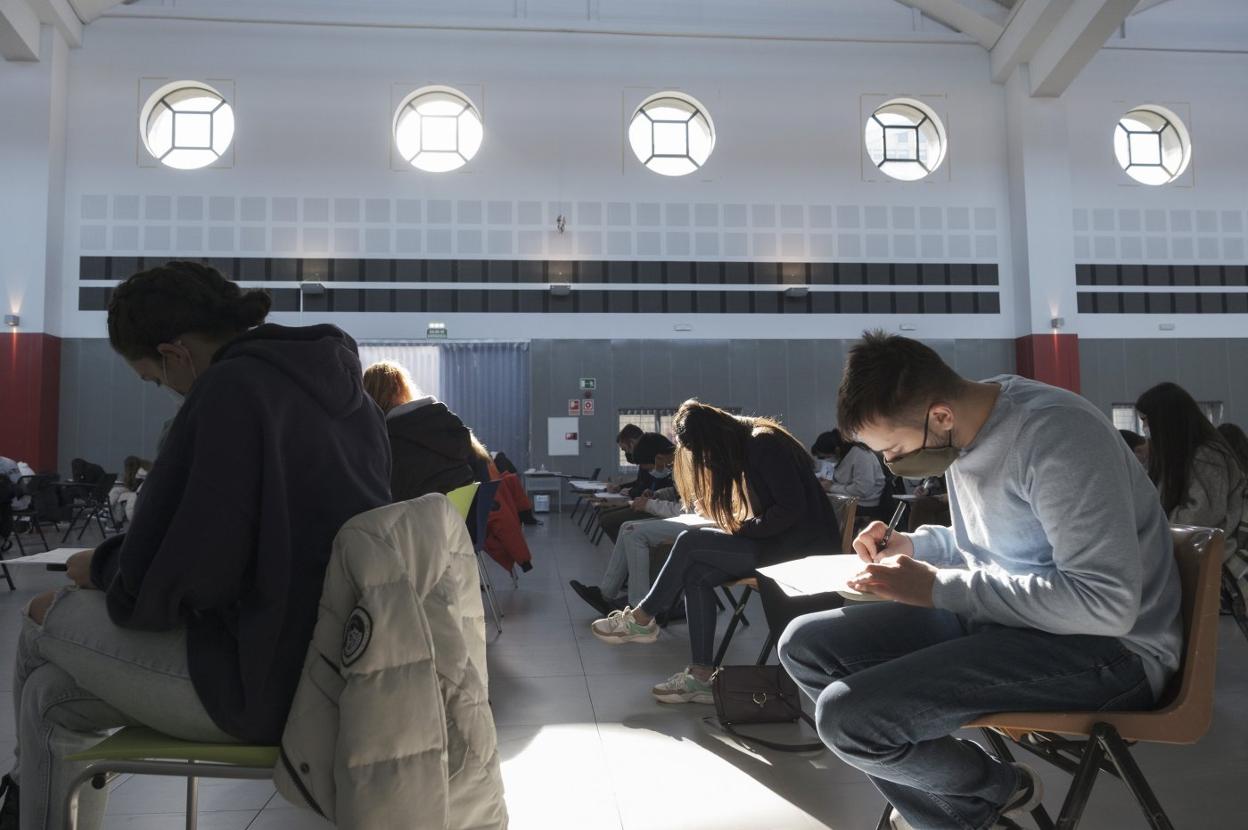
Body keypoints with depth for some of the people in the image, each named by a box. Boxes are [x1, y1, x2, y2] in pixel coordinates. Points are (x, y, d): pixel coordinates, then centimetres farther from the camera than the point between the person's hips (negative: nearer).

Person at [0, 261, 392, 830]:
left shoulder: (231, 387, -18)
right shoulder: (338, 386, 8)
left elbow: (162, 580, -18)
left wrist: (100, 567, 4)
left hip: (265, 682, -8)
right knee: (52, 696, 20)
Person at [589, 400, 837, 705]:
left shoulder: (765, 443, -15)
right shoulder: (746, 447, 14)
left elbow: (792, 506, -21)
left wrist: (746, 528, -12)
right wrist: (741, 528, -2)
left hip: (802, 542, -9)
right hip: (778, 539, 9)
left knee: (691, 541, -14)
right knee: (696, 574, -9)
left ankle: (642, 620, 2)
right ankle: (702, 676, -10)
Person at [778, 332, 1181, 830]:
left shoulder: (1055, 433, -22)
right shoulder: (967, 429, 5)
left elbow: (1106, 603, -29)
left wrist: (938, 586, -23)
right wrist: (912, 546, 2)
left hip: (1106, 646, -8)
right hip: (999, 618, 9)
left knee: (847, 716, -24)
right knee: (805, 645, -1)